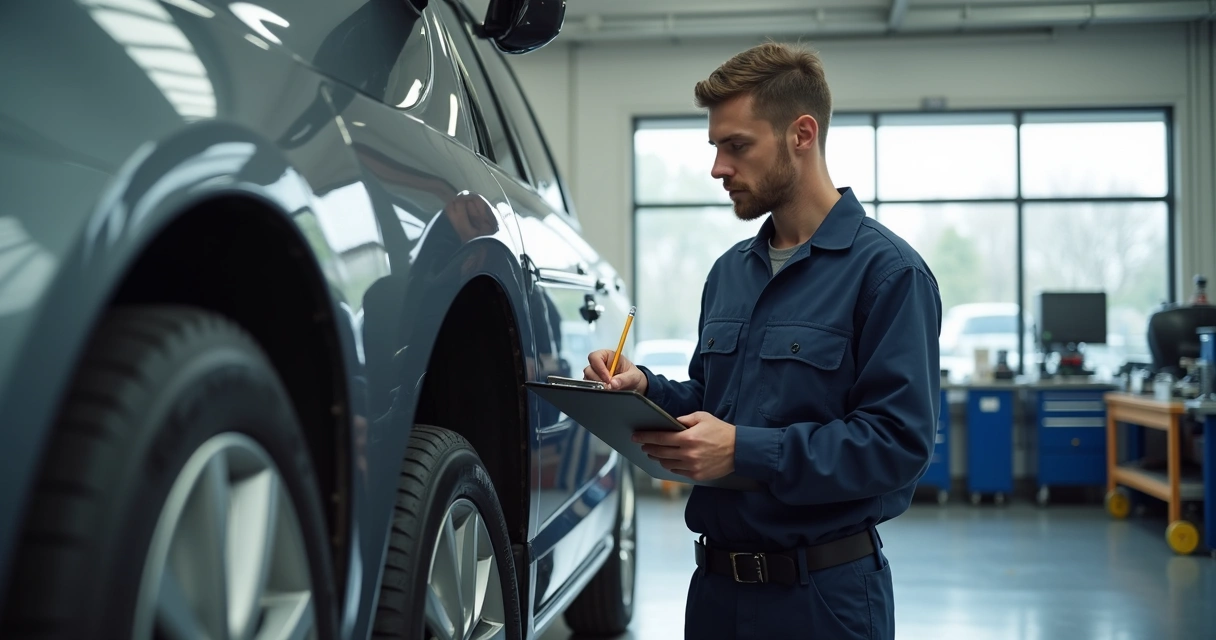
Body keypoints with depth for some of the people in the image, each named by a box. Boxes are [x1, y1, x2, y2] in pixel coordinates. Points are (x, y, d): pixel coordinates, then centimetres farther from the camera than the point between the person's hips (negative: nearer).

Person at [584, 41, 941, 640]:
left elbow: (899, 439, -20)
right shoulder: (729, 271, 11)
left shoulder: (886, 270, -13)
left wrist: (745, 452, -26)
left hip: (822, 591, -6)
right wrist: (647, 390, -2)